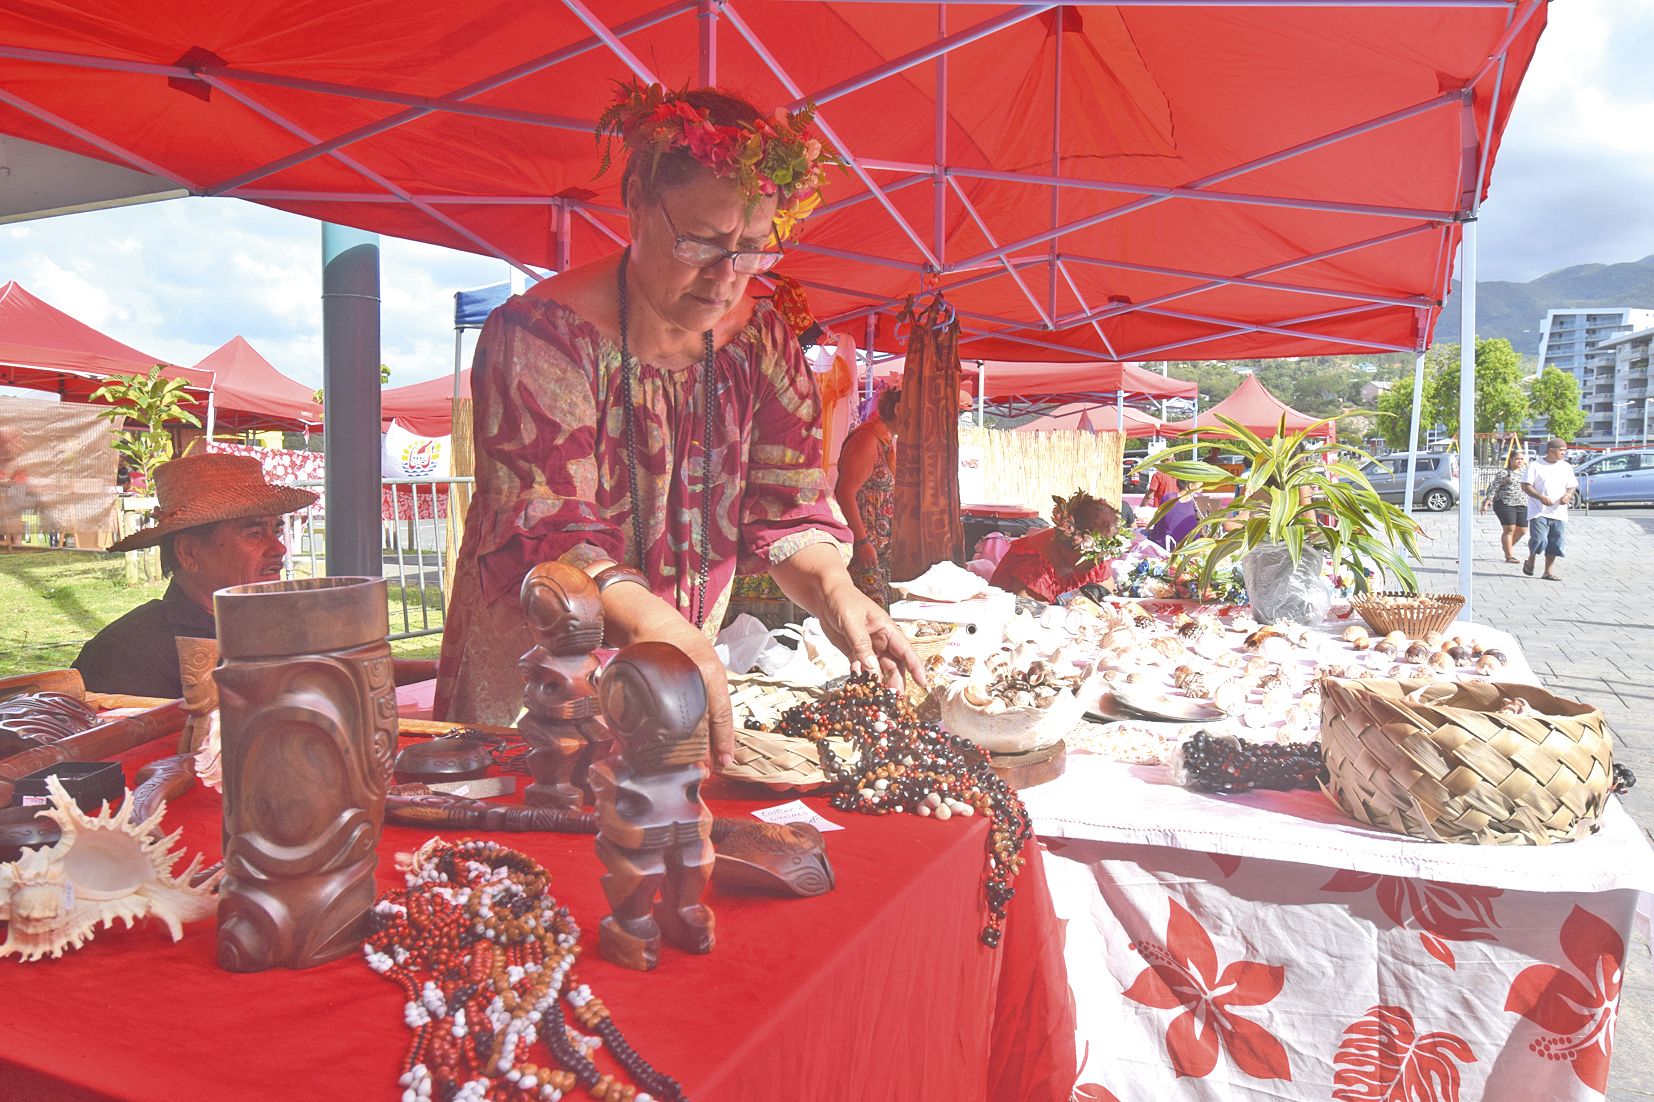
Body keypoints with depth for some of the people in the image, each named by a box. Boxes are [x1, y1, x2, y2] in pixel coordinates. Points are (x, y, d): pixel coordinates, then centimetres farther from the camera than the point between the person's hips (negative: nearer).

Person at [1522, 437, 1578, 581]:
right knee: (1539, 539, -16)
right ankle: (1530, 561, 11)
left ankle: (1549, 571, 10)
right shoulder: (1535, 466, -2)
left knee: (1555, 543, 3)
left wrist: (1567, 495, -7)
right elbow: (1525, 486, -5)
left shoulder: (1566, 467, 12)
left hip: (1558, 512, 5)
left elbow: (1572, 486, 17)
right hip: (1539, 511, -5)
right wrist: (1541, 497, -19)